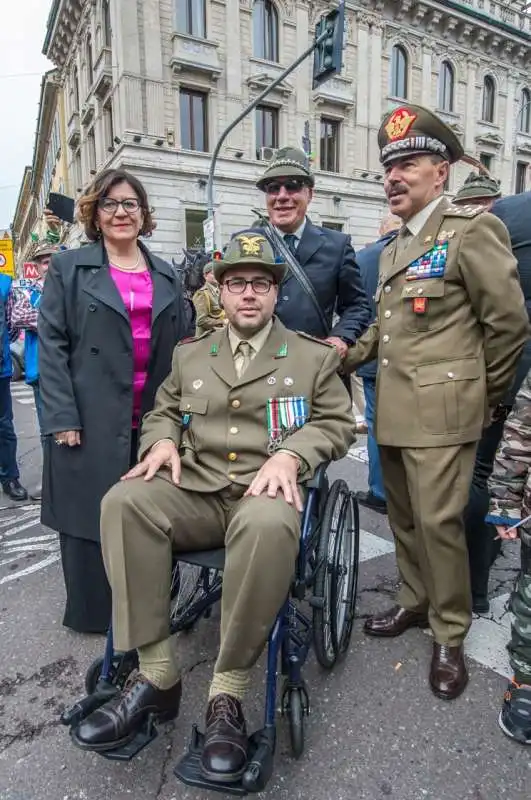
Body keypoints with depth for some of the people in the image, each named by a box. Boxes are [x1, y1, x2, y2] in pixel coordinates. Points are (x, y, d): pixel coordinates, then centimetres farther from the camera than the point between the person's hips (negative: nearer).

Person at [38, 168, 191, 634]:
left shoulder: (166, 276, 14)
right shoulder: (68, 267, 4)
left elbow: (179, 347, 13)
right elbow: (51, 344, -3)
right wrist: (61, 417, -11)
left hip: (151, 420, 3)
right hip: (91, 419, -3)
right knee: (89, 515, 6)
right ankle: (90, 613, 25)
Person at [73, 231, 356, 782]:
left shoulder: (313, 356, 11)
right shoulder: (189, 355, 19)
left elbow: (336, 423, 6)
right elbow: (162, 411, 22)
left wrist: (289, 453, -14)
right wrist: (163, 440, -2)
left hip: (266, 491, -3)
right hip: (194, 489, 4)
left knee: (268, 525, -40)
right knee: (124, 500, -27)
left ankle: (227, 694, -21)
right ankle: (156, 675, -17)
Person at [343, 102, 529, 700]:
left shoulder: (472, 229, -7)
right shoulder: (392, 248, 17)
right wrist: (342, 361, 9)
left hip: (440, 411, -7)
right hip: (393, 412, 8)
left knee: (437, 520, -2)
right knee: (403, 516, 16)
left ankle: (450, 635, 18)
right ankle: (415, 601, 36)